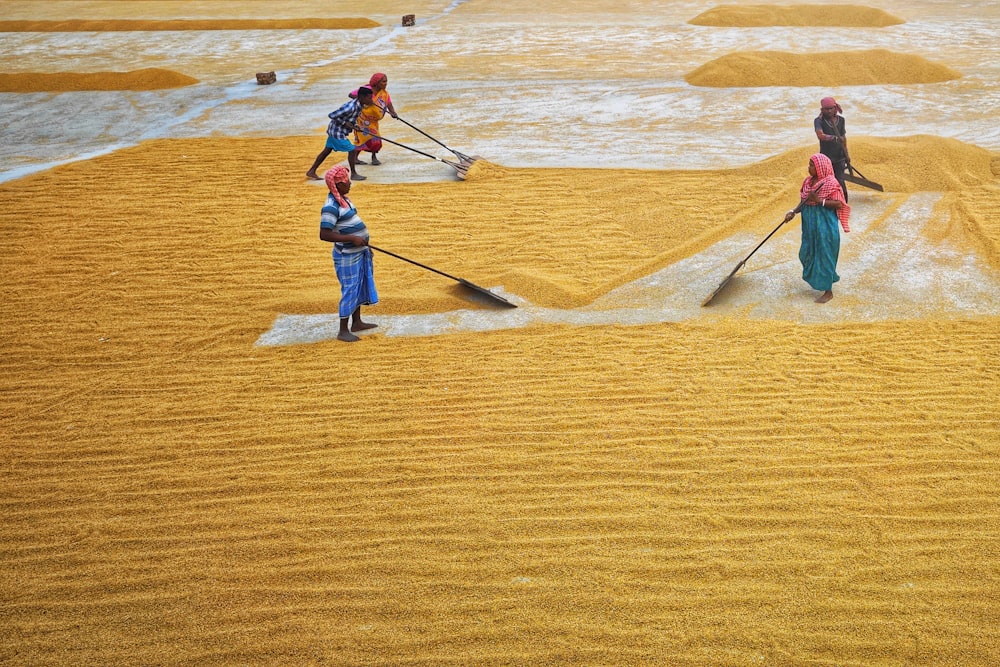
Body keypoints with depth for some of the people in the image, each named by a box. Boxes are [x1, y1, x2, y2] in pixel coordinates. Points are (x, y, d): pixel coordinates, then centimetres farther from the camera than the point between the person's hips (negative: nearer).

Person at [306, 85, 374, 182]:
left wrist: (354, 125, -1)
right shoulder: (350, 107, -29)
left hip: (334, 131, 10)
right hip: (337, 132, -10)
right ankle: (353, 174, 9)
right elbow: (332, 115, -25)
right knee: (352, 150, -5)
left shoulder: (360, 106, -1)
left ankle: (311, 171, 24)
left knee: (327, 150, 16)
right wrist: (345, 123, -20)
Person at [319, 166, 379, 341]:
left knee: (359, 287, 19)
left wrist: (364, 245, 22)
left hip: (358, 252, 10)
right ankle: (343, 331, 6)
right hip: (347, 256, -10)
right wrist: (352, 238, -28)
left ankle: (357, 322, 33)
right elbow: (324, 234, -27)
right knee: (350, 290, -3)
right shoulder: (331, 207, -22)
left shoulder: (343, 199, 8)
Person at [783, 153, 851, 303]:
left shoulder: (830, 183, -14)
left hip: (825, 224, -8)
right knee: (807, 253, 16)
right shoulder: (808, 182, 7)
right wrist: (793, 212, -5)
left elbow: (839, 204, -17)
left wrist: (819, 200, -25)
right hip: (809, 223, 8)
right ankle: (815, 278, 40)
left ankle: (828, 291, 9)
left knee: (824, 256, -1)